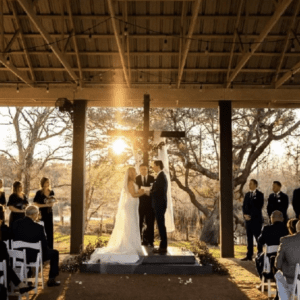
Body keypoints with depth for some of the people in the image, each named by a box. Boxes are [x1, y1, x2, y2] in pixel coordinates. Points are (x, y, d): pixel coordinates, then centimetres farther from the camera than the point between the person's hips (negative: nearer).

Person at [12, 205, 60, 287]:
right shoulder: (38, 227, -23)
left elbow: (13, 239, 5)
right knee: (55, 253, 15)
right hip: (33, 257, -6)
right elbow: (44, 244, -14)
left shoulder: (15, 224, -8)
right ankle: (51, 280, 18)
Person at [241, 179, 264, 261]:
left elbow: (259, 207, -9)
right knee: (249, 238, 6)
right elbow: (244, 206, 15)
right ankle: (249, 255, 9)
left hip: (256, 219, -6)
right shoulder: (247, 194, 17)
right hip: (248, 219, 6)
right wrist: (245, 214, -3)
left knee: (258, 237, -4)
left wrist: (251, 215, -12)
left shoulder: (259, 194, -2)